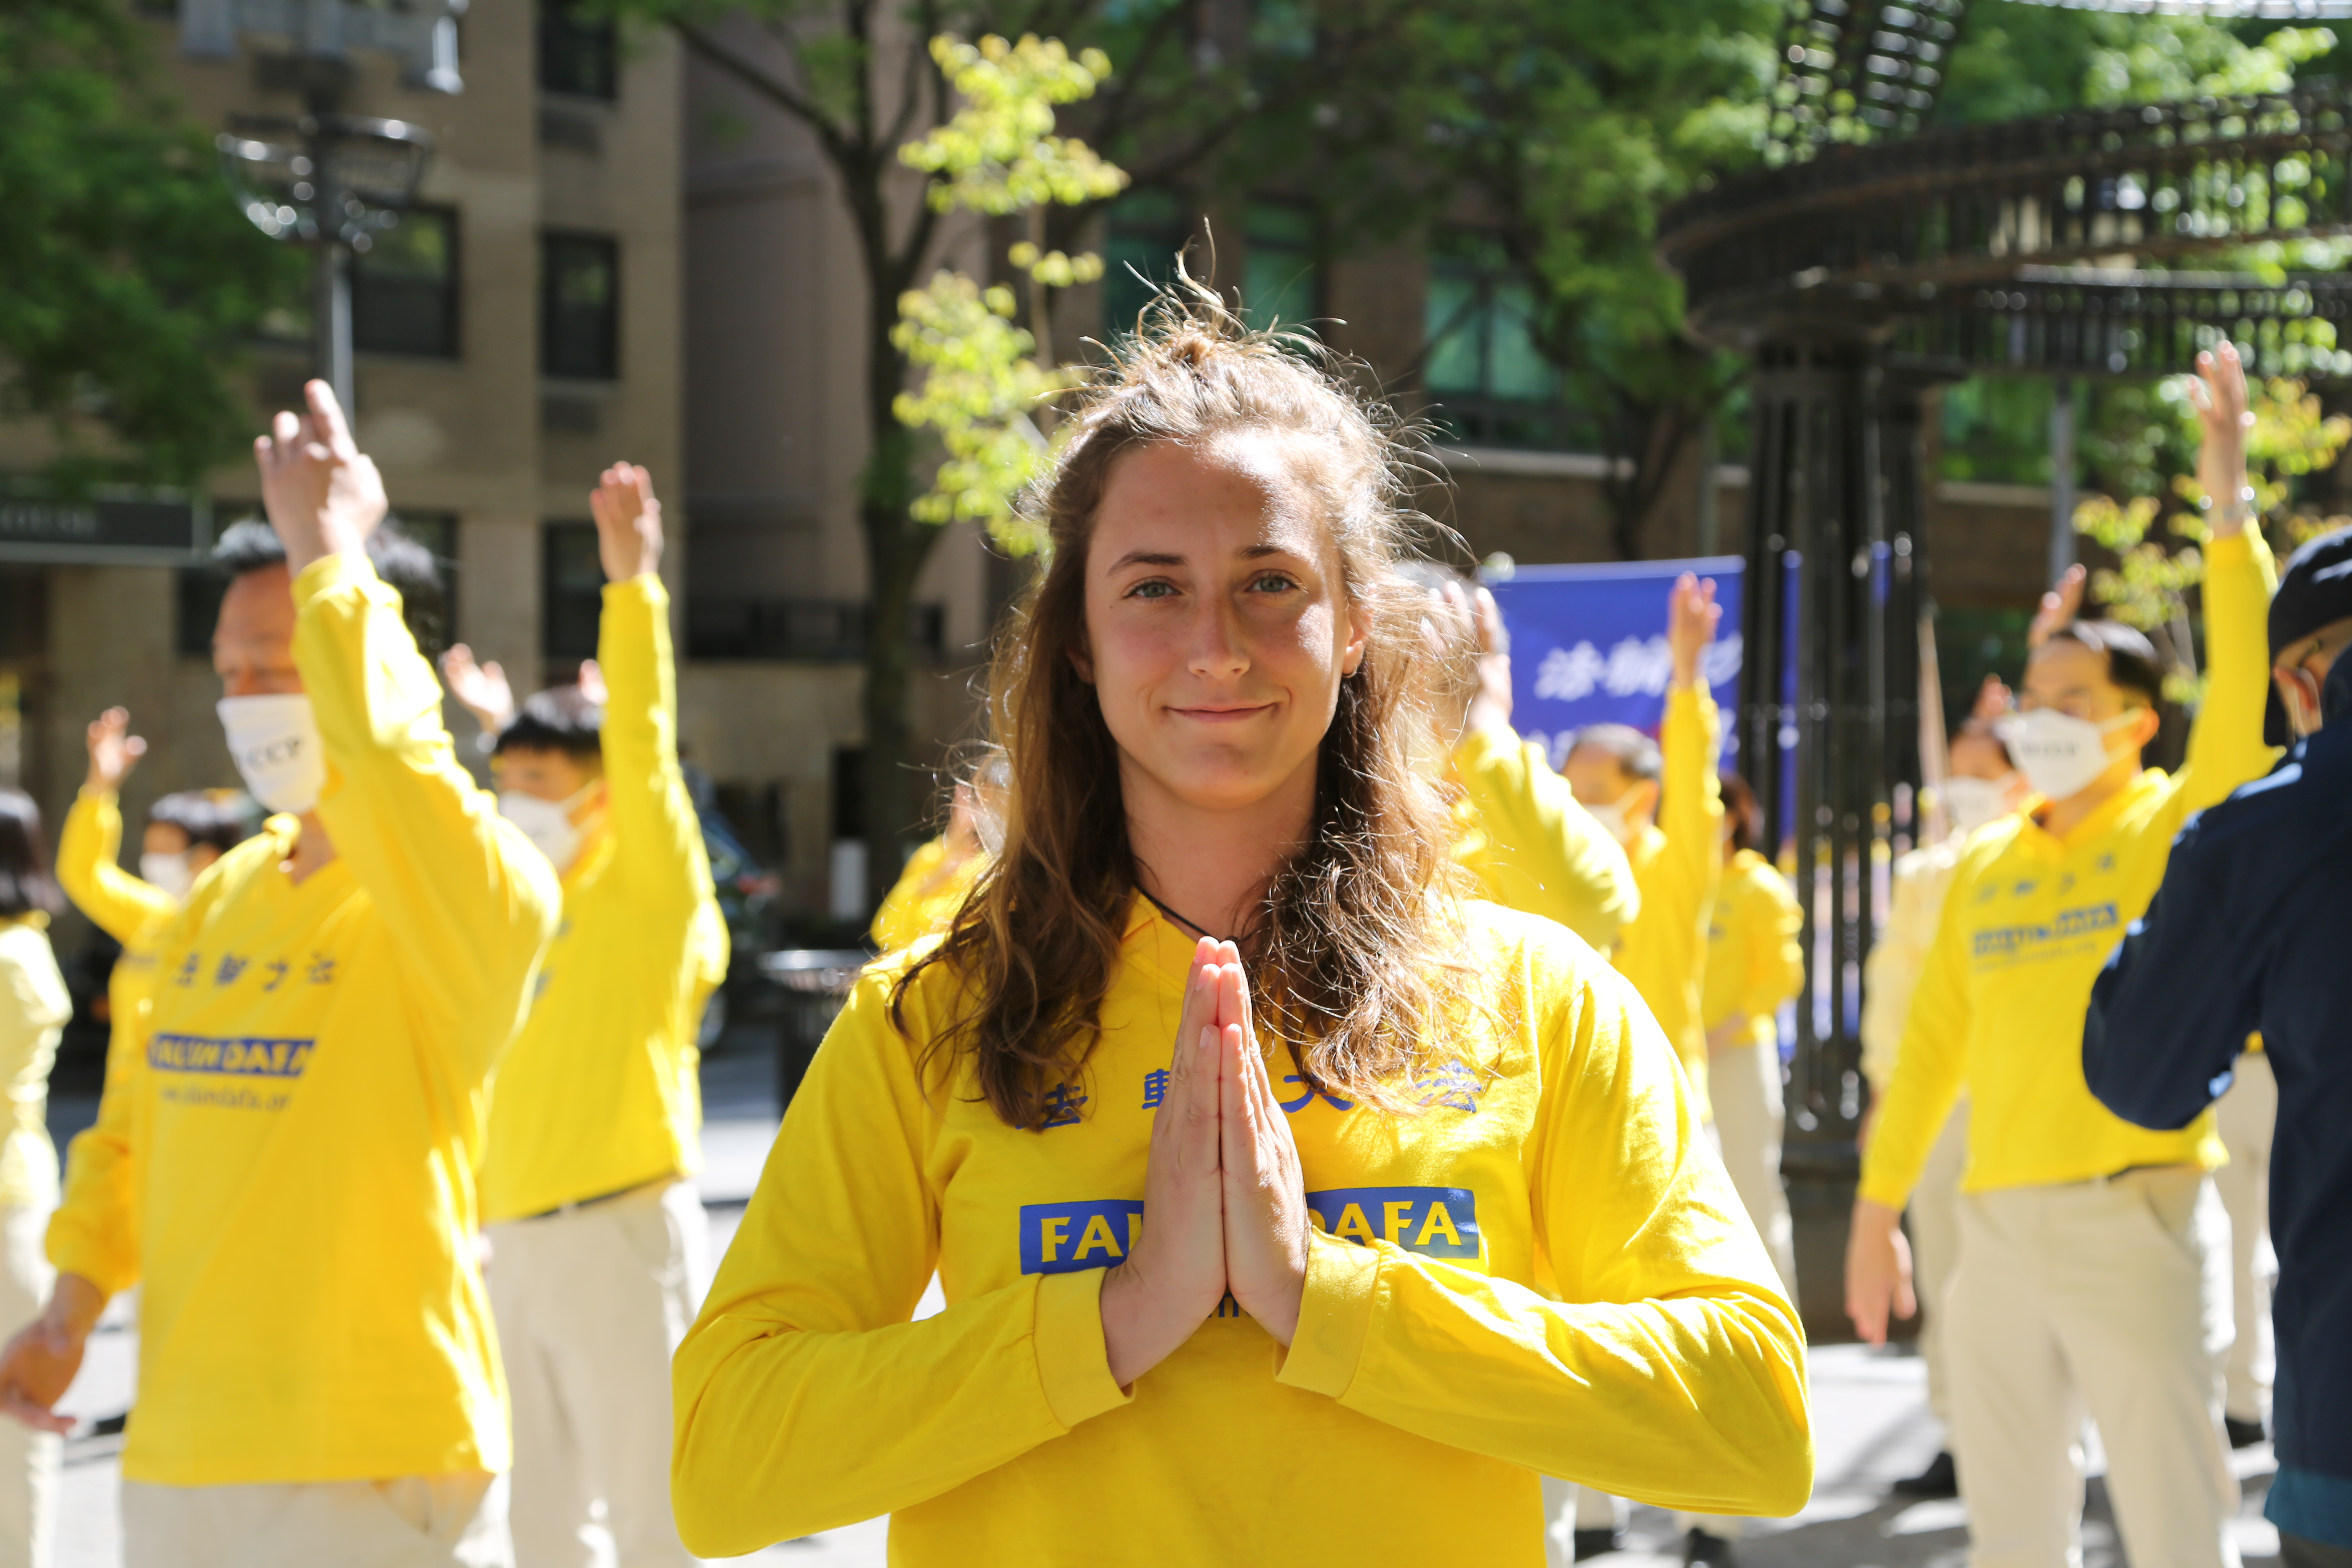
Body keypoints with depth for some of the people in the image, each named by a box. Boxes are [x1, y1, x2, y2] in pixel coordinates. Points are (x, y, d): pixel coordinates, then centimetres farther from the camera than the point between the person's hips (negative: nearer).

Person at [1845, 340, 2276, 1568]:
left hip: (2134, 1213, -5)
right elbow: (1932, 1040, 14)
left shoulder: (2180, 828, -1)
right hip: (1997, 1222, 5)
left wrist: (2226, 496, -21)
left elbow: (2249, 688, -16)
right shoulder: (1984, 866, 12)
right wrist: (1877, 1206, 12)